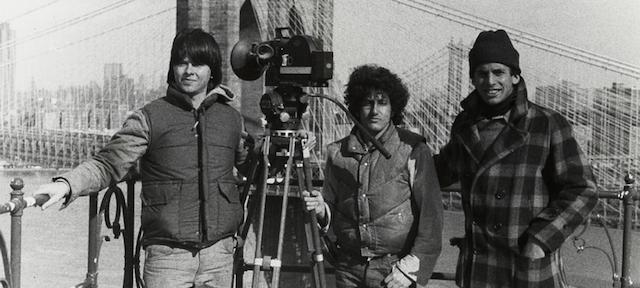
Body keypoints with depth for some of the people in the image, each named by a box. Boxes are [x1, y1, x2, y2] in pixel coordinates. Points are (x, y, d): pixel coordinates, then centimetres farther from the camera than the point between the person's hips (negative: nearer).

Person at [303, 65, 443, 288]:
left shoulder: (413, 151, -6)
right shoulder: (338, 152, 4)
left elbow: (431, 216, -8)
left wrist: (409, 268, -11)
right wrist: (322, 209, -8)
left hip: (395, 268, -3)